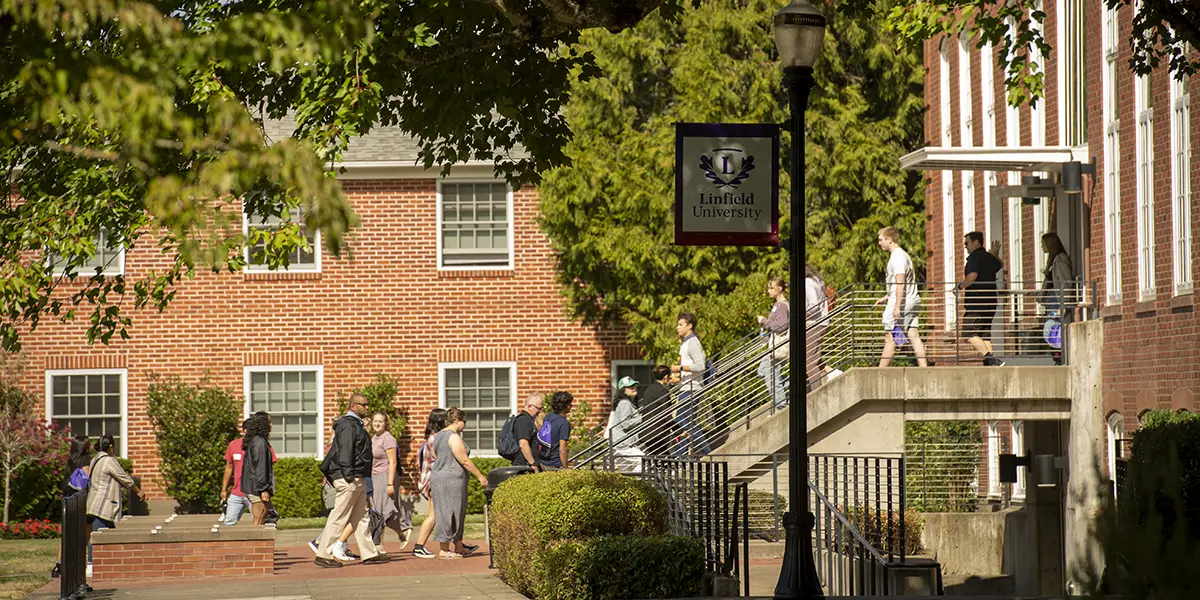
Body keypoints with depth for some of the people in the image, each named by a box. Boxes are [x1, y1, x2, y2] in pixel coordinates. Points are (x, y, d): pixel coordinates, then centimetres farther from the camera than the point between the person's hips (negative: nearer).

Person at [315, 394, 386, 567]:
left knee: (361, 518, 12)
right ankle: (323, 555, -5)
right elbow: (345, 451, -21)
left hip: (358, 480, 11)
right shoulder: (348, 425, -14)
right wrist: (348, 475, -24)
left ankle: (369, 554, 16)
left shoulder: (356, 425, 18)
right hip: (348, 479, -11)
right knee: (339, 517, -8)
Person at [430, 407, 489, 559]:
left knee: (457, 513, 14)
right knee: (448, 513, -5)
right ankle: (444, 550, -2)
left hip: (437, 477, 10)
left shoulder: (438, 436, 15)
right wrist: (480, 476, -9)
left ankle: (458, 547, 19)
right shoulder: (454, 437, -14)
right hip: (451, 479, -10)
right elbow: (464, 461, -16)